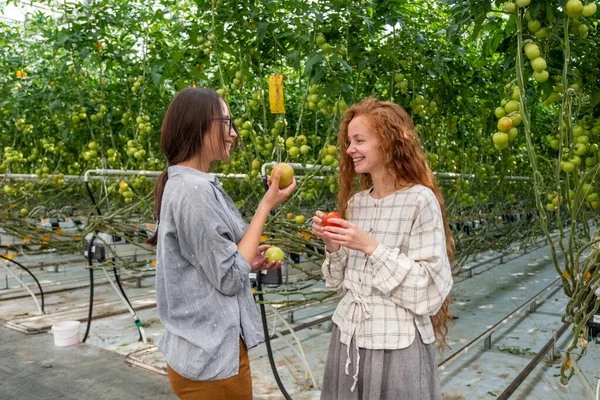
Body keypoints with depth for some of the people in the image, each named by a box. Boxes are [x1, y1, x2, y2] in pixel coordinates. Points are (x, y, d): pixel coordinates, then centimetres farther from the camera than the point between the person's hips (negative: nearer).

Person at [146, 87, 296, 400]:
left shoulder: (182, 184, 7)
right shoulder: (194, 190, -22)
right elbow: (229, 277, -20)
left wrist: (250, 261, 3)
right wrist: (266, 206, -17)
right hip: (214, 355, -9)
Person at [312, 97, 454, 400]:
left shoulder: (420, 201, -14)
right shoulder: (355, 202, 5)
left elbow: (431, 292, -17)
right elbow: (342, 282, 10)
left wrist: (371, 247, -22)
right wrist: (333, 247, -8)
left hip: (396, 345, -6)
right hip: (348, 336, 6)